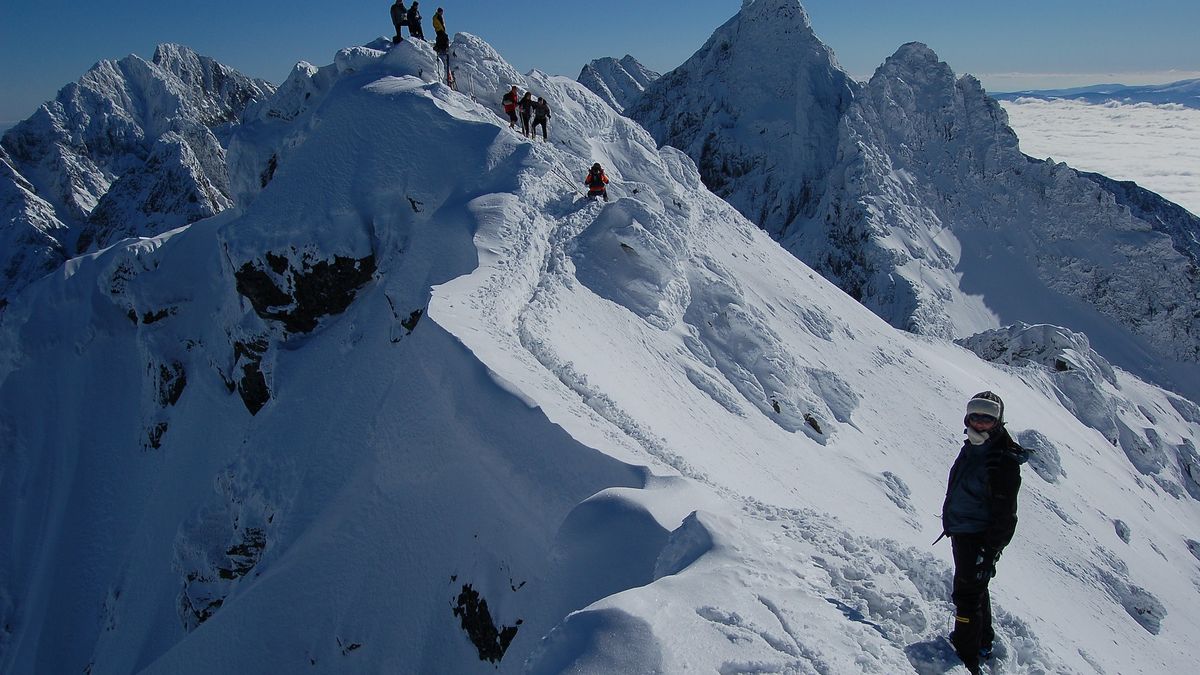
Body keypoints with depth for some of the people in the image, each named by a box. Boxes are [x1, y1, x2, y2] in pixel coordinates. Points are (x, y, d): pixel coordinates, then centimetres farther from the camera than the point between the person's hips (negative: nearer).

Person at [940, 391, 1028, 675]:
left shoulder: (1004, 461, -21)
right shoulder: (971, 448, 6)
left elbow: (1004, 514, -21)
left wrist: (989, 552, -22)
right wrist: (951, 524, 25)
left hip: (980, 539, -9)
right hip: (961, 533, 9)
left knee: (967, 594, -5)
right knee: (975, 589, 23)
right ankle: (983, 642, 41)